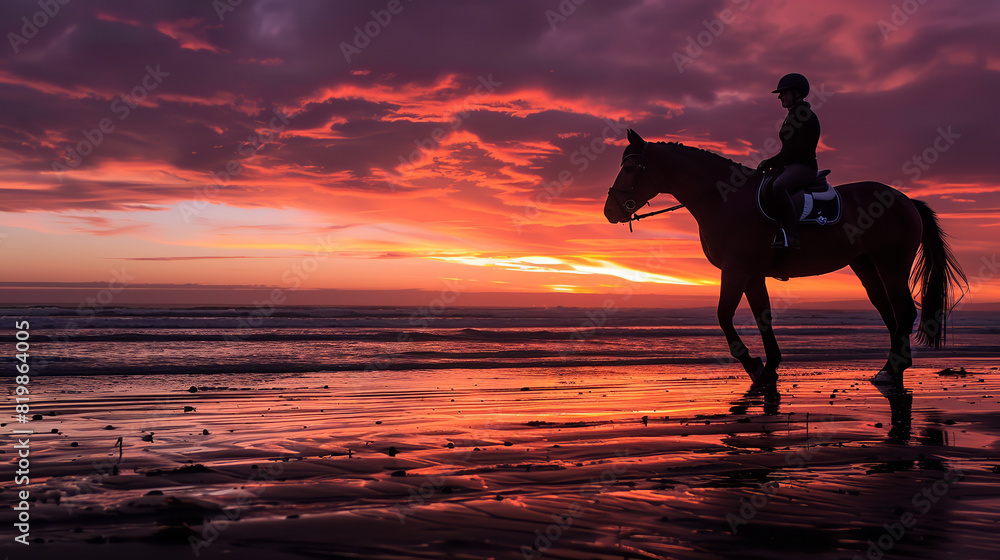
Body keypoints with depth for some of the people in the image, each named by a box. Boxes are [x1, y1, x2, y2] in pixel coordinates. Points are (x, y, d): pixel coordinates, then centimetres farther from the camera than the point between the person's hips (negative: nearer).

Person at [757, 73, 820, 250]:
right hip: (792, 167, 11)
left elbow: (800, 149, -18)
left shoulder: (807, 116, -9)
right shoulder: (793, 117, 22)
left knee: (778, 186, -38)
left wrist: (772, 162, -16)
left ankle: (791, 236, -43)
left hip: (804, 167, -11)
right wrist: (772, 162, 8)